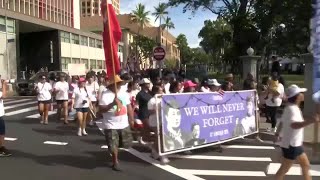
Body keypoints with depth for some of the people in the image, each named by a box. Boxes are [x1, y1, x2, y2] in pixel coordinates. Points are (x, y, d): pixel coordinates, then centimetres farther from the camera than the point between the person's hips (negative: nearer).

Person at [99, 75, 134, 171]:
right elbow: (101, 109, -20)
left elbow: (129, 107, 14)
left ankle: (113, 150, 43)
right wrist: (112, 104, -32)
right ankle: (115, 162, 25)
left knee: (126, 144, 16)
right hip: (111, 126, -6)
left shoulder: (124, 94, 6)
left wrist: (131, 119, 12)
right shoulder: (105, 95, -13)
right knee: (113, 145, 2)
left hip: (124, 124, 6)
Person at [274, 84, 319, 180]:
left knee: (306, 165, 20)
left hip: (295, 144, 10)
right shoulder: (292, 109, -24)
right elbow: (294, 125, -44)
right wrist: (311, 121, -57)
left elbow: (281, 121, 19)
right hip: (290, 145, -10)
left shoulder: (292, 108, 7)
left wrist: (277, 133, 31)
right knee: (284, 169, 4)